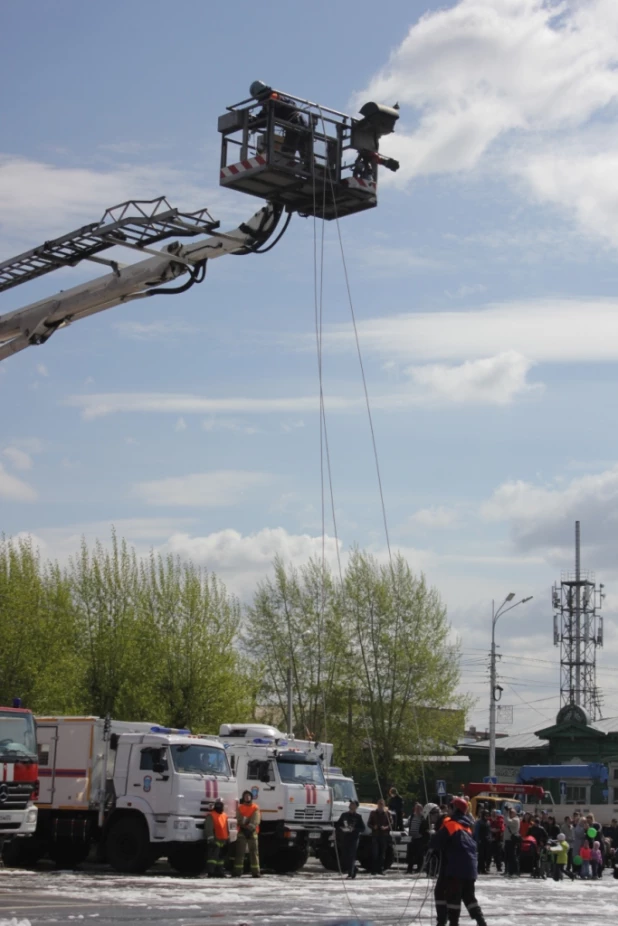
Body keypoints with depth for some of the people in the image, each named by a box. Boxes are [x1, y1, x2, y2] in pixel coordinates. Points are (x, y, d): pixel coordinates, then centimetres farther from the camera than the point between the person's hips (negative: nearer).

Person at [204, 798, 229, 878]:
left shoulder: (225, 815, 18)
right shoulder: (210, 815, -5)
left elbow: (227, 828, 25)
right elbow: (208, 828, -13)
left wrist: (228, 838, 22)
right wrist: (210, 838, -20)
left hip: (223, 840, 8)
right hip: (215, 840, -8)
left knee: (221, 857, 12)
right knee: (213, 856, -14)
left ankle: (219, 871, 19)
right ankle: (211, 872, -17)